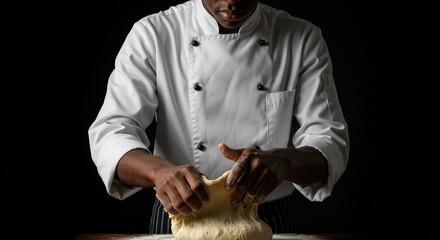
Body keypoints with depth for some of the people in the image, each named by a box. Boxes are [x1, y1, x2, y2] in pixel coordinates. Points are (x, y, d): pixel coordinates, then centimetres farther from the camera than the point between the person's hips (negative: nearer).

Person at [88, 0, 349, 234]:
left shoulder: (303, 39, -6)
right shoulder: (152, 34, -10)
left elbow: (331, 141, -12)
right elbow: (110, 132, -18)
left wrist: (282, 162, -36)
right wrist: (159, 171, -40)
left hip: (271, 222, 2)